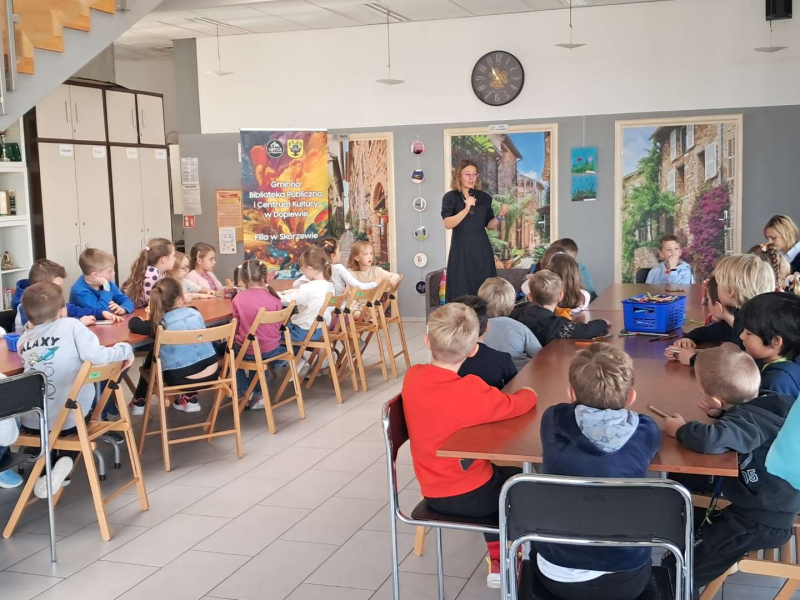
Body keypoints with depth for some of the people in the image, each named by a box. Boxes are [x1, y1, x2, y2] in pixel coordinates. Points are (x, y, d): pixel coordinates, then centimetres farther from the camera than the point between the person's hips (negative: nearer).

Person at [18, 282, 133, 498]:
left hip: (32, 422, 3)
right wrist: (125, 349, -4)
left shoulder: (23, 340, 5)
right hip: (69, 419, -3)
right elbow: (97, 356, -19)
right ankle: (64, 459, 7)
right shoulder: (71, 325, -7)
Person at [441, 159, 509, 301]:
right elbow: (448, 224, -15)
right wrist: (466, 209, -25)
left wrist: (500, 215, -6)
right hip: (461, 250, -3)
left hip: (482, 249, 3)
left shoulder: (484, 197, 8)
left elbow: (489, 225, 12)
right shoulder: (450, 197, -3)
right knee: (461, 291, -3)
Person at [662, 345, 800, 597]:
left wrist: (680, 429, -30)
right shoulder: (759, 404, -5)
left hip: (764, 521, -9)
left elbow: (710, 439, -51)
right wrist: (718, 414, -3)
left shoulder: (750, 421, -29)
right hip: (763, 499, 10)